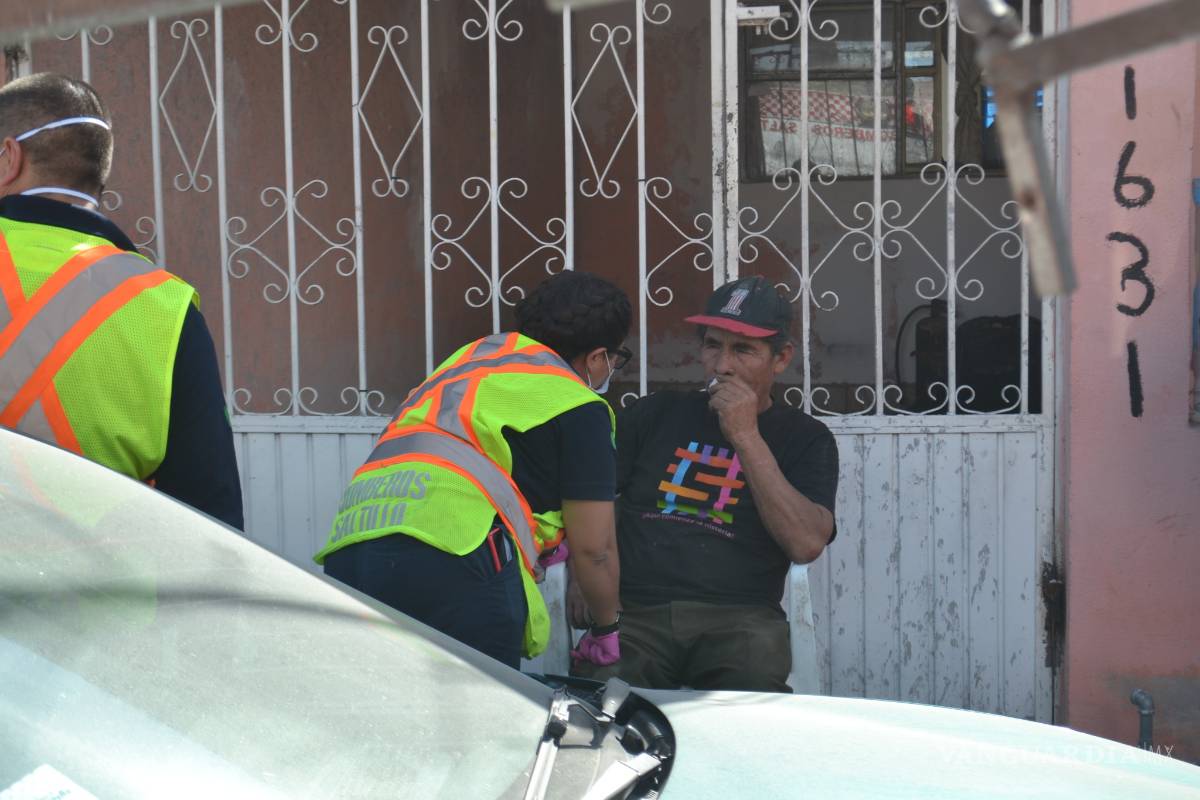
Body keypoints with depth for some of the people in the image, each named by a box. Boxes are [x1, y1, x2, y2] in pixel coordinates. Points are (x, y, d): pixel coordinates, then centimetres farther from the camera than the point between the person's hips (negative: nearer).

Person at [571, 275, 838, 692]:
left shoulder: (805, 438, 11)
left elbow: (806, 544, -6)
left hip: (738, 616, -1)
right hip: (634, 611, 1)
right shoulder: (656, 414, 18)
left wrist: (746, 437, -7)